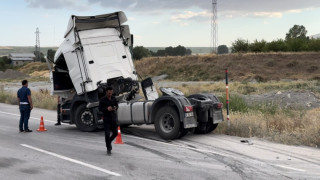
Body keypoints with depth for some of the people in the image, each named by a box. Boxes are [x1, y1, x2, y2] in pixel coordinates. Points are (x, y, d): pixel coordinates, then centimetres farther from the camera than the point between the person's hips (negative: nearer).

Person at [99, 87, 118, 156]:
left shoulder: (113, 98, 6)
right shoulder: (102, 100, -7)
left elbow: (117, 105, 15)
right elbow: (100, 109, -5)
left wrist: (115, 108, -10)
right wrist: (107, 109, -23)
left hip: (113, 118, 4)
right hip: (106, 119, -4)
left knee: (115, 133, 8)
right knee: (107, 134, -7)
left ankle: (109, 142, 35)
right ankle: (108, 149, 3)